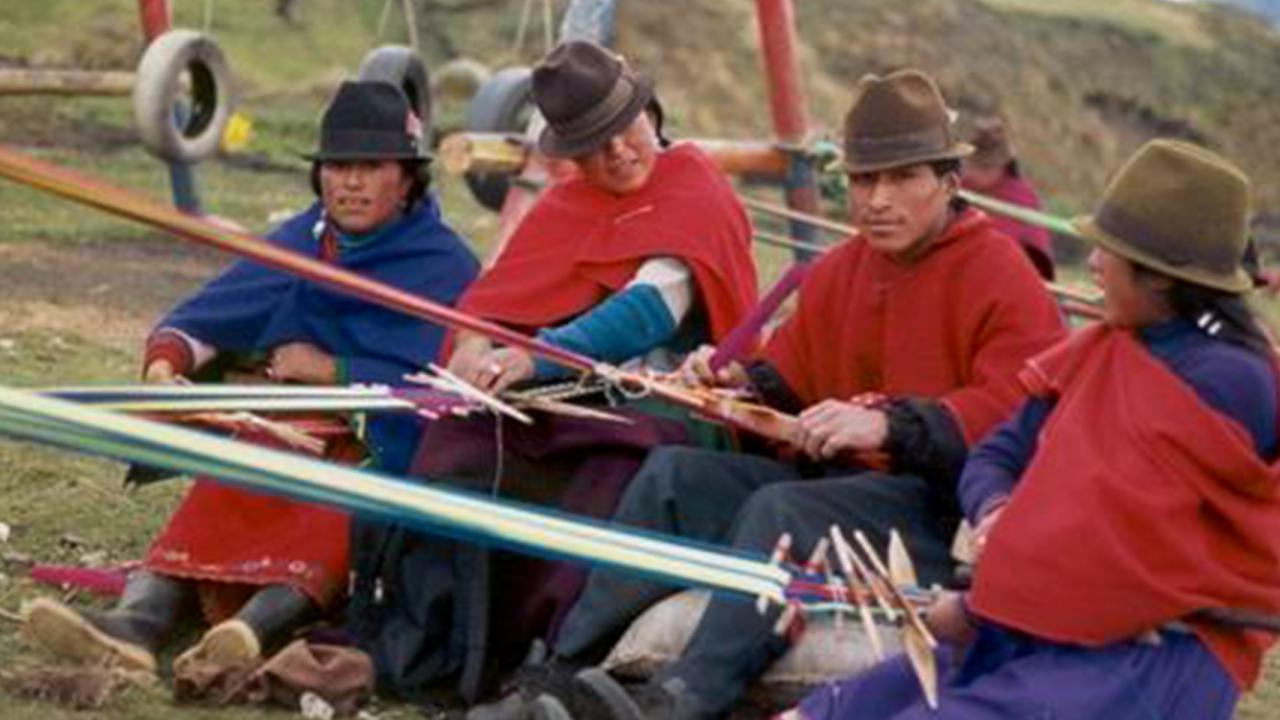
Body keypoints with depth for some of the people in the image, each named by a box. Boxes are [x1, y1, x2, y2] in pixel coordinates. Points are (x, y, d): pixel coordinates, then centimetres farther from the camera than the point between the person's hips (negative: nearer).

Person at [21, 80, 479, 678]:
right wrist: (166, 362, -11)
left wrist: (333, 372, -10)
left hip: (390, 453, -4)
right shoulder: (298, 243, 19)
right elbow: (204, 319, 11)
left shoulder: (446, 266, 1)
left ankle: (257, 625, -62)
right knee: (223, 496, -28)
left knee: (337, 517, -38)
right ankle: (138, 619, -50)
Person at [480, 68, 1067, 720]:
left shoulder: (1002, 275, -7)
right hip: (836, 477, 8)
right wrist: (744, 380, -1)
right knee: (672, 473, -6)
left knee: (782, 510, -33)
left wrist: (890, 425, -29)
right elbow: (792, 371, 24)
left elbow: (1022, 410, -19)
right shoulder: (837, 272, 18)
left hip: (939, 503, -8)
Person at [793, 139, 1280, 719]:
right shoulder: (1099, 352, 13)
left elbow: (1123, 531, -14)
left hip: (1154, 654, -8)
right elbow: (997, 457, 17)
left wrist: (978, 606, -7)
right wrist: (996, 515, -8)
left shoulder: (1225, 383, -12)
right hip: (1039, 626, 8)